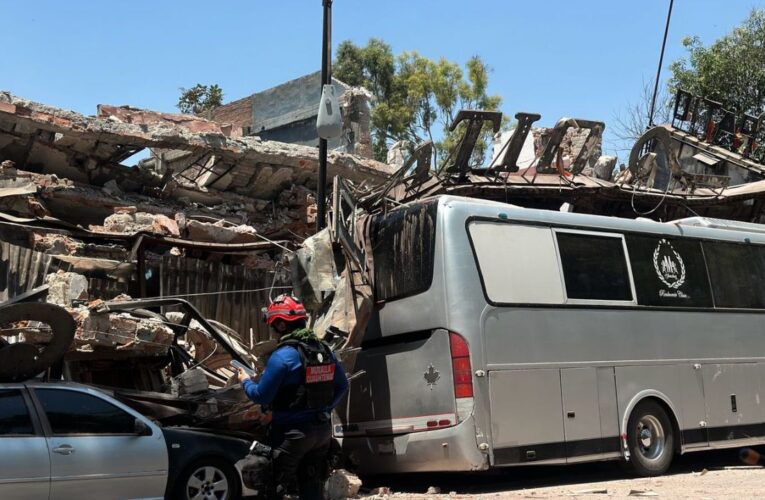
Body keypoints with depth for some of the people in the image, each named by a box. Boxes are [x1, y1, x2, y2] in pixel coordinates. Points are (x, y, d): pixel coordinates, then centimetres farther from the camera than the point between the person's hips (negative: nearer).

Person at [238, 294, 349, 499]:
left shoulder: (282, 356, -19)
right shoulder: (324, 350, 4)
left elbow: (261, 396, -15)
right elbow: (342, 385, 12)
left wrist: (246, 382, 3)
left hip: (292, 433, -7)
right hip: (322, 429, 7)